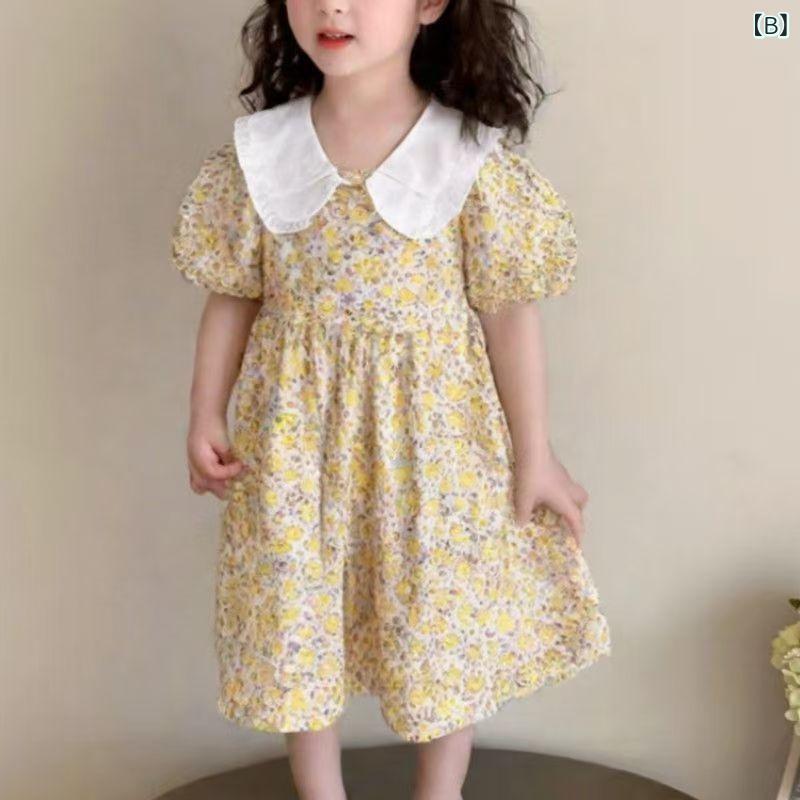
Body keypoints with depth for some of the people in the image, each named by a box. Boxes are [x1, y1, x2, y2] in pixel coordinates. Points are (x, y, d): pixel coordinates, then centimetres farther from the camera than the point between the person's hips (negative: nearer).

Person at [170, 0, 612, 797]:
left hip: (435, 433, -1)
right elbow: (232, 297, 4)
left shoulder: (475, 161, -12)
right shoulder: (258, 152, -5)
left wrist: (533, 454, -3)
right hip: (298, 434, 2)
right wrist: (206, 419, 1)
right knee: (297, 618, 13)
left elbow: (509, 314, -7)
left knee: (443, 620, 13)